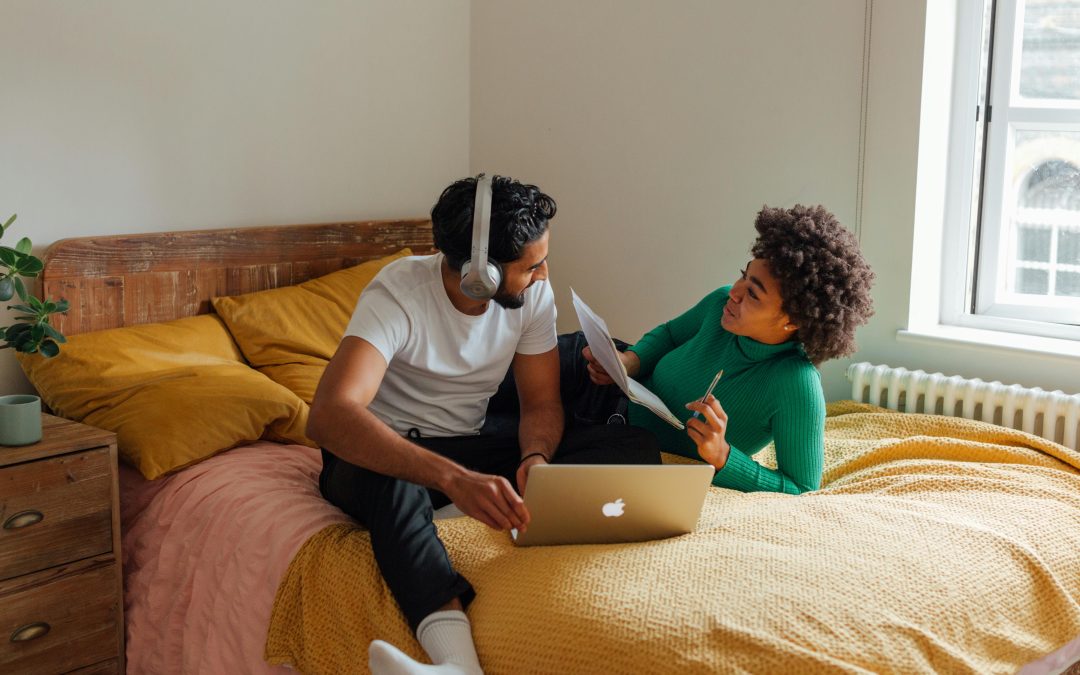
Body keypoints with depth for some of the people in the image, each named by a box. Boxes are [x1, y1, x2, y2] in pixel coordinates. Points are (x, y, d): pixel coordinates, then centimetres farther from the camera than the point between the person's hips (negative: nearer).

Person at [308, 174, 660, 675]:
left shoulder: (533, 294, -8)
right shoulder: (398, 294, -24)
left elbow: (541, 403, -1)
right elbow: (328, 417, -38)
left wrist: (534, 458, -27)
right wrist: (453, 478, -52)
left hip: (468, 449, 5)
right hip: (388, 449, -4)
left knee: (636, 447, -17)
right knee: (391, 481, -44)